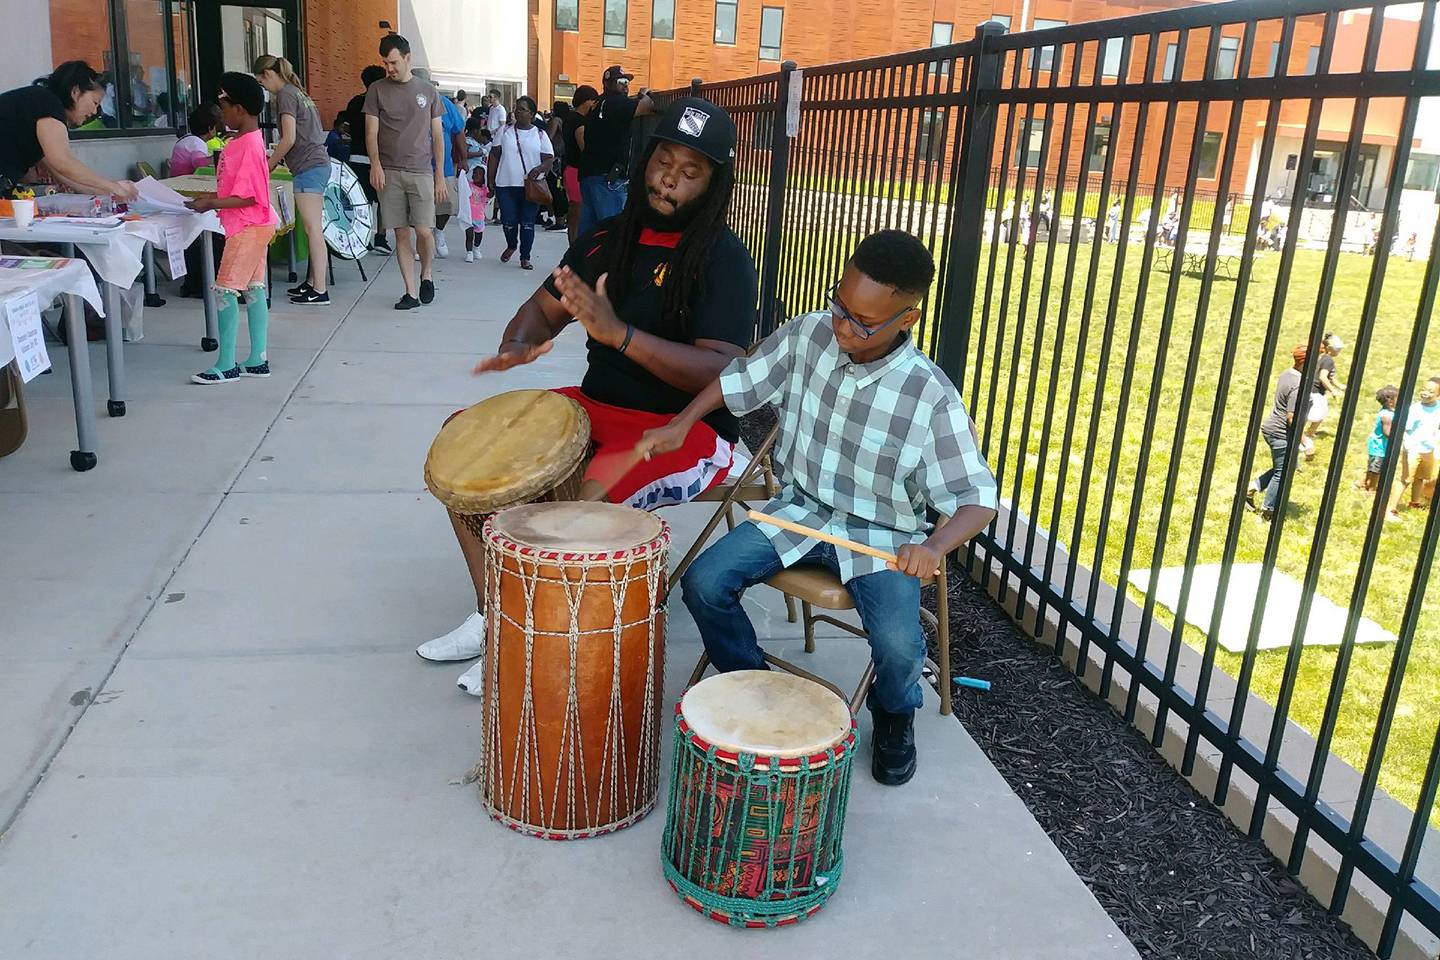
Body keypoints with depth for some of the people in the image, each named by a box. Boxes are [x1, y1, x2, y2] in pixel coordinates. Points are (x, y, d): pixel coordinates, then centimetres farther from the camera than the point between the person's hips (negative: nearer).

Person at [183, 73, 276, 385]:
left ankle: (226, 365, -3)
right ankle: (257, 360, 16)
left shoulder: (249, 146, -18)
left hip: (249, 227, -10)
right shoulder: (242, 141, 11)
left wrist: (212, 204, -19)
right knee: (253, 289, 11)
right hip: (250, 226, 10)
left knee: (225, 290, -8)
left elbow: (249, 196, -21)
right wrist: (213, 198, 8)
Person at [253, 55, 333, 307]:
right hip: (320, 164, 9)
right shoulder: (298, 92, 20)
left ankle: (320, 291, -8)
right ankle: (313, 282, 16)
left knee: (313, 229, -9)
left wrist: (269, 164, -2)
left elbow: (289, 139, -14)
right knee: (314, 229, 11)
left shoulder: (285, 95, -7)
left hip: (308, 167, -9)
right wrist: (276, 157, 20)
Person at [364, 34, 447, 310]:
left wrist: (440, 177, 4)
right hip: (389, 172, 1)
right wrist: (375, 163, -15)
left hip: (421, 172, 0)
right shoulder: (377, 90, 8)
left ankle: (426, 275, 20)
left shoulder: (428, 91, 9)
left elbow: (438, 137, 10)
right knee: (402, 234, 1)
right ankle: (411, 293, 7)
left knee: (423, 231, -9)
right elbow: (371, 132, 3)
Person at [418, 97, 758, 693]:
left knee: (588, 499, -34)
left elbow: (724, 374, -24)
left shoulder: (722, 259, -13)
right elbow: (543, 307, 14)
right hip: (597, 405, 8)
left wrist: (619, 333, -33)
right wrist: (518, 344, -11)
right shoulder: (611, 238, 7)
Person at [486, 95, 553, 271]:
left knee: (527, 223, 0)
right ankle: (511, 246, 29)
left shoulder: (540, 135, 6)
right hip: (506, 184, 1)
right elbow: (494, 155, 11)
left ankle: (525, 257, 11)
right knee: (508, 221, -1)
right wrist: (491, 178, 5)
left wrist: (539, 169, -19)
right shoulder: (505, 132, 10)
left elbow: (550, 158, 2)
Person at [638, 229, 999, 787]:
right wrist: (681, 423, -8)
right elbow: (740, 380, 7)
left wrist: (935, 546, -39)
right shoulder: (807, 336, -11)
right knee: (704, 583, -15)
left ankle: (894, 717, 13)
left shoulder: (930, 396, -22)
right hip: (799, 511, 4)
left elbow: (977, 499, -18)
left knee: (897, 644, -26)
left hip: (881, 536, -3)